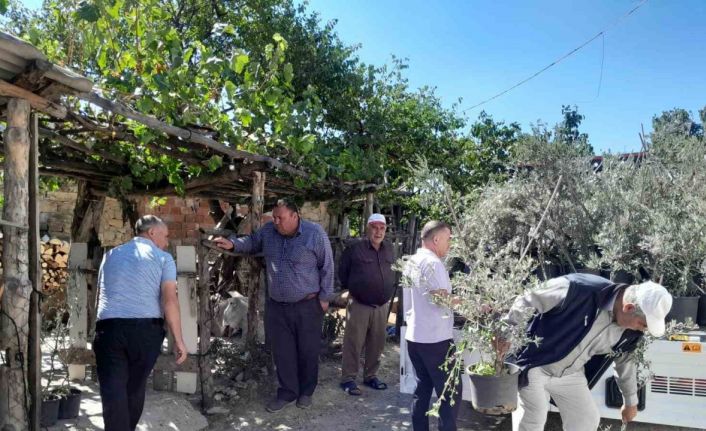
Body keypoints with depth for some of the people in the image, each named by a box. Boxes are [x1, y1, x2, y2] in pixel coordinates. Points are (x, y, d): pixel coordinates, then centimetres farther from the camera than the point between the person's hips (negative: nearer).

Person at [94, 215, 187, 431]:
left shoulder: (111, 254, 21)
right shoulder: (163, 258, 6)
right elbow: (169, 299, -5)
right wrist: (178, 340, -3)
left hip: (109, 327, 2)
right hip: (146, 328, -2)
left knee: (113, 392, -1)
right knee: (135, 388, 15)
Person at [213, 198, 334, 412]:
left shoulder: (315, 233, -14)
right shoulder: (268, 231, -1)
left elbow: (326, 267, -8)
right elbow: (252, 242, 17)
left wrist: (324, 297, -7)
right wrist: (232, 243, -3)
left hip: (307, 305, -4)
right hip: (276, 305, 4)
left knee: (307, 351, 10)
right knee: (282, 351, 10)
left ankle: (306, 391, 29)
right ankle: (287, 392, 25)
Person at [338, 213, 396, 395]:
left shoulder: (389, 249, 6)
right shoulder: (355, 248, -10)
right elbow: (342, 271, 1)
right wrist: (351, 288, 6)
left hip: (382, 306, 5)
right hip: (359, 305, -5)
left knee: (377, 343, 12)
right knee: (354, 343, 0)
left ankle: (370, 376, 27)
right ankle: (348, 378, 11)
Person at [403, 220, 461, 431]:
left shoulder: (411, 262, 12)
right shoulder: (433, 263, -15)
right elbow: (442, 299, -21)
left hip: (414, 336, 9)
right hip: (435, 338, -9)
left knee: (422, 388, 14)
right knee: (451, 392, 0)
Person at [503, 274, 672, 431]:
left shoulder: (630, 331, -7)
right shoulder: (581, 290, -32)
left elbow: (625, 361, 14)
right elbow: (528, 303, -24)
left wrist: (630, 400, 26)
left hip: (571, 375, 7)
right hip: (535, 366, -6)